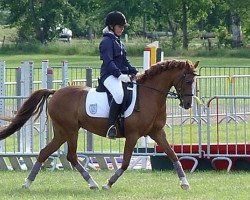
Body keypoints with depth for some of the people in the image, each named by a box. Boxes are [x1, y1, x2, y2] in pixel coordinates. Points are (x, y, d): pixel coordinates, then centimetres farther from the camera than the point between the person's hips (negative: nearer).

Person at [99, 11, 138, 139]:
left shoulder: (118, 41, 23)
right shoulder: (107, 41, -6)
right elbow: (108, 61, -18)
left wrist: (135, 73, 14)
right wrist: (119, 74, -29)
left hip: (122, 75, 10)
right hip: (110, 76, -10)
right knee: (119, 94, -37)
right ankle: (111, 126, -34)